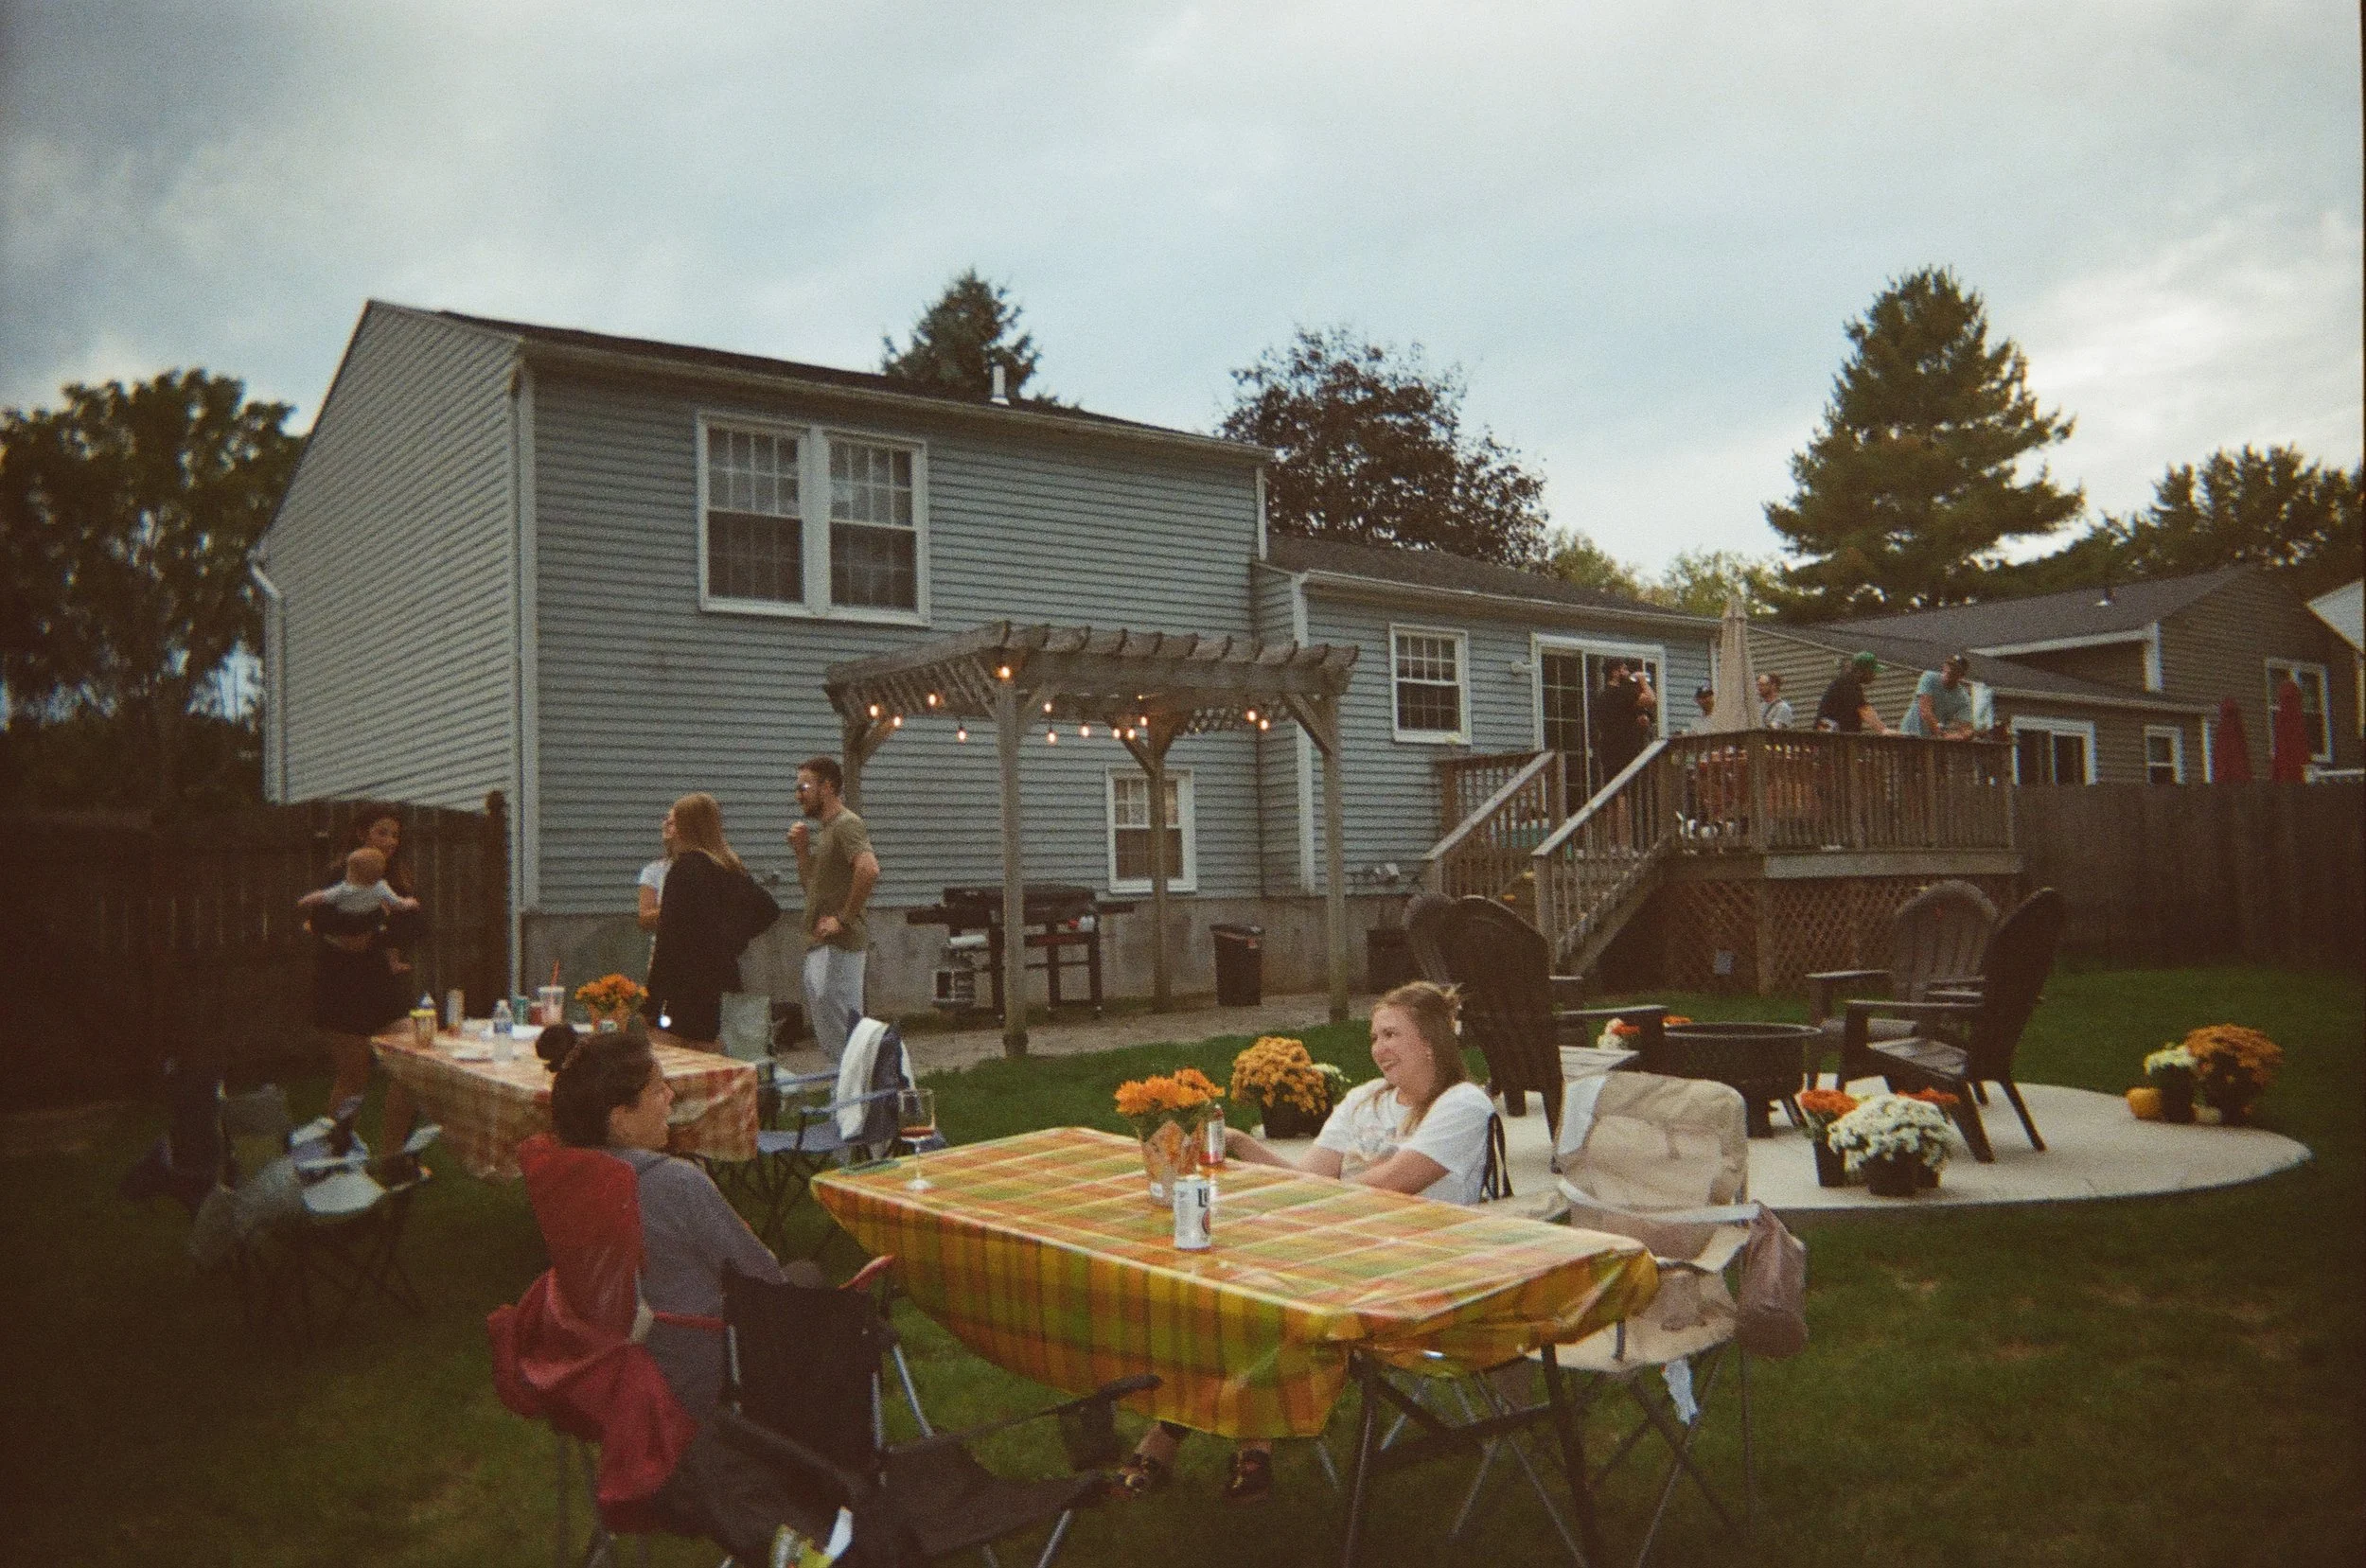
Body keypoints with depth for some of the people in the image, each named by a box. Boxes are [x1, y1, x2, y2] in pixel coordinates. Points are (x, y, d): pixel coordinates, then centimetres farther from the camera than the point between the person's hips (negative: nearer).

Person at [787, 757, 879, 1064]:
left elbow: (869, 869, -29)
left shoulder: (846, 824, -12)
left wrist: (844, 917, -24)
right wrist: (802, 850, 11)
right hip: (820, 946, 11)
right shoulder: (824, 829, 20)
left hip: (839, 945, -11)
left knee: (839, 1030, -10)